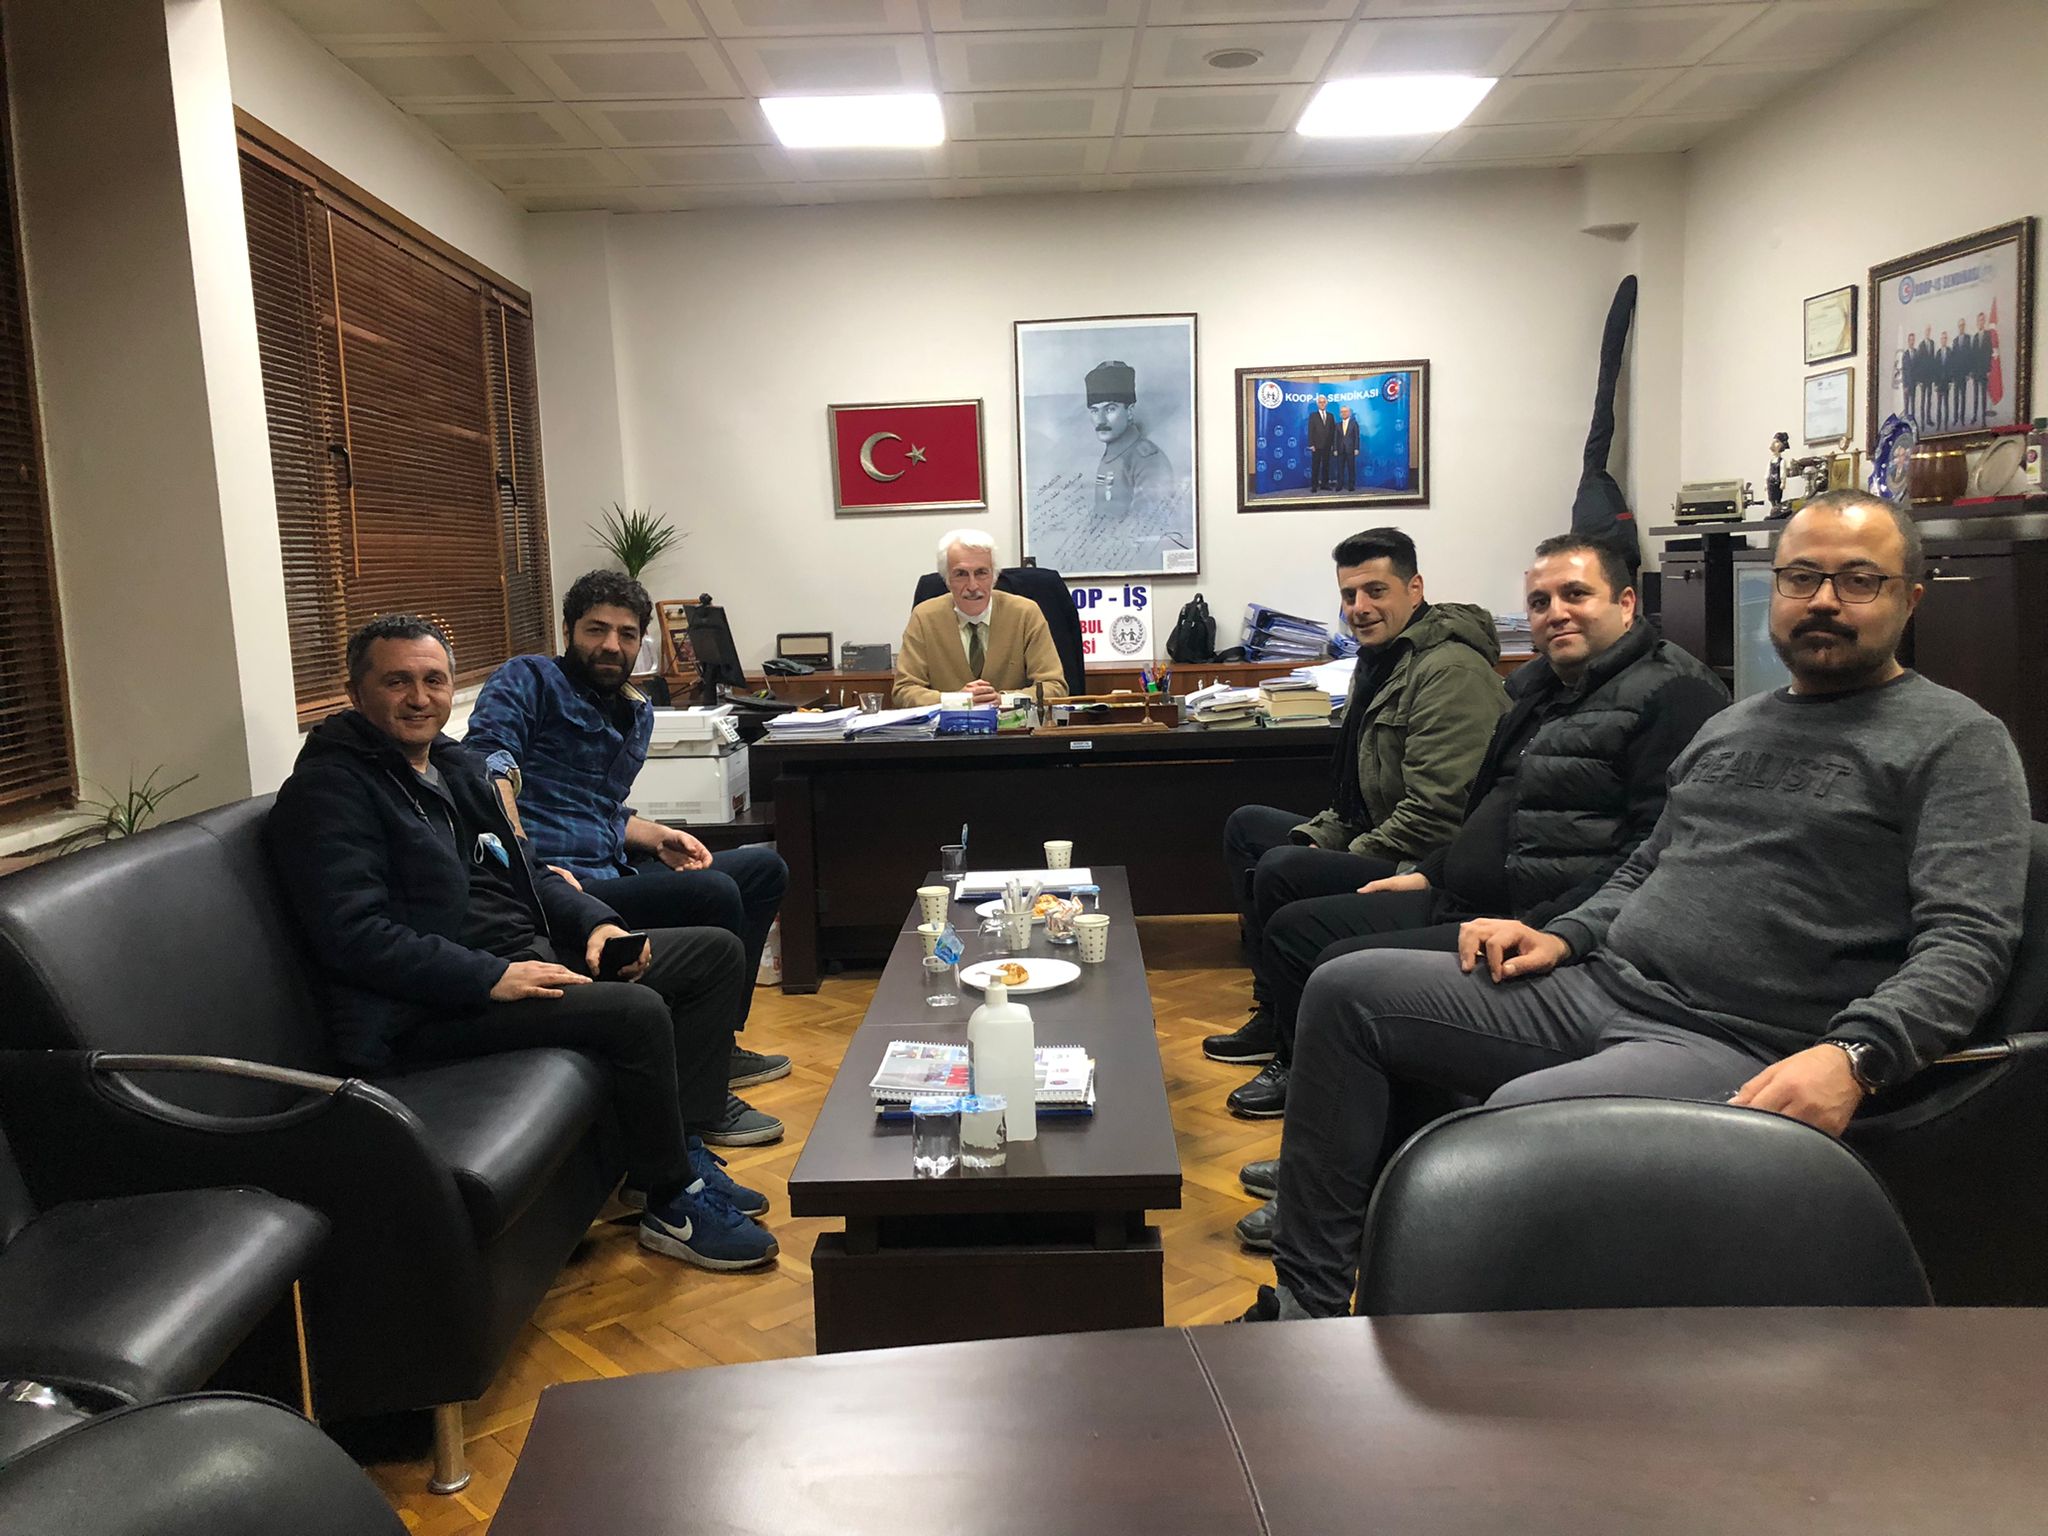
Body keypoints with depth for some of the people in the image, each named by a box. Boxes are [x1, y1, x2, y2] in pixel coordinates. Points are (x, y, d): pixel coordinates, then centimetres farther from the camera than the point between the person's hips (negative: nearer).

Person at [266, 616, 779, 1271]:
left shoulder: (455, 765, 18)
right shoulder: (329, 789, -9)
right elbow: (354, 934, -20)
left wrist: (595, 922, 4)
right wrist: (491, 978, -26)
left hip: (528, 958, 10)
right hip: (427, 1014, -10)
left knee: (716, 953, 7)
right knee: (637, 1011, -29)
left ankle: (678, 1149, 6)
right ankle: (672, 1205, -8)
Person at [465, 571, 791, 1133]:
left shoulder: (636, 711, 23)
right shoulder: (529, 679, -2)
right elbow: (487, 762, -20)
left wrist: (658, 837, 9)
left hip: (613, 872, 10)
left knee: (765, 868, 12)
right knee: (715, 893, -27)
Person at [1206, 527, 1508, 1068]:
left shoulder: (1451, 672, -19)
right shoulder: (1380, 659, 14)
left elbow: (1436, 810, -26)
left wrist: (1348, 861, -17)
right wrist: (1312, 839, 3)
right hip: (1376, 849, 12)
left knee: (1279, 871, -27)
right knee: (1246, 825, 16)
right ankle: (1274, 1015, 12)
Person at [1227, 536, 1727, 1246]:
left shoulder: (1673, 694, -10)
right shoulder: (1539, 688, 19)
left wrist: (1540, 932, -27)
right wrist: (1429, 874, 18)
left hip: (1545, 926, -10)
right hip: (1460, 904, 11)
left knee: (1347, 969, -25)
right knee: (1294, 928, 7)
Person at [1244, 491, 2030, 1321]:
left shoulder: (1956, 740, 0)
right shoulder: (1732, 724, 21)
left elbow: (1969, 937, -12)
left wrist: (1854, 1058, -28)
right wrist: (1561, 938, 9)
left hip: (1738, 1050, -7)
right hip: (1597, 988, 8)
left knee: (1524, 1114, -37)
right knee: (1346, 990, -3)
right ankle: (1306, 1303, -1)